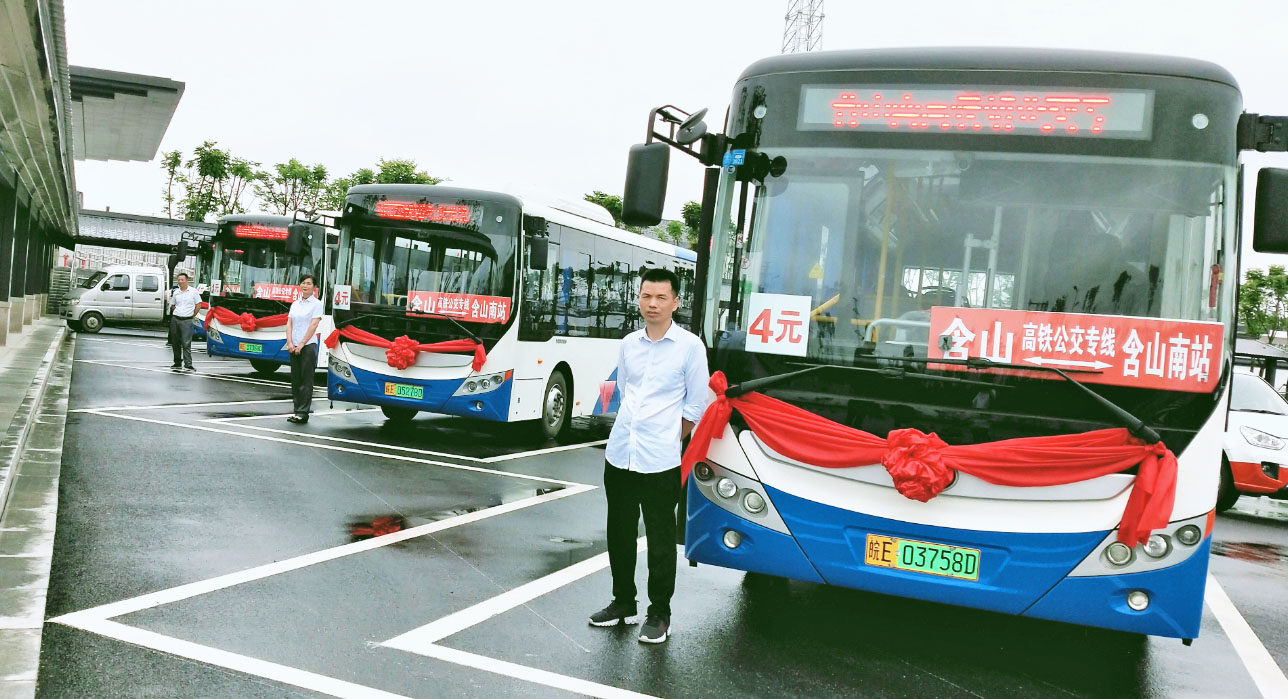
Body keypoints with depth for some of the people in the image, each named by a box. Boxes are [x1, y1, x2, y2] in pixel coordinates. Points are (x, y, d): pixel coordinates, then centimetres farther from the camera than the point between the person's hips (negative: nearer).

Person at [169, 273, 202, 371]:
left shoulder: (193, 291, 0)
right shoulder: (176, 292, 10)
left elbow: (198, 304, 4)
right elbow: (172, 305, 22)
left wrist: (193, 315, 2)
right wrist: (177, 313, 12)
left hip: (187, 320, -4)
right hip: (175, 319, 4)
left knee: (186, 343, -11)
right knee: (176, 343, 10)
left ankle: (188, 364, -12)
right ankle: (177, 363, 21)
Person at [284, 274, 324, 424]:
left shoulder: (316, 304, -2)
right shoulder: (295, 304, 14)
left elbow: (313, 325, -10)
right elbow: (289, 324, 9)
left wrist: (301, 344, -13)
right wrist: (290, 343, -5)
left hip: (308, 346, -6)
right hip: (294, 347, 6)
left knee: (306, 379, -6)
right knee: (295, 379, 7)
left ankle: (303, 412, -6)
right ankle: (297, 410, 12)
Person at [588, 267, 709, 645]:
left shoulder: (690, 346, -6)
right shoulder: (628, 344, 8)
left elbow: (696, 405, -2)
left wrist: (667, 440, 0)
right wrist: (633, 428, 12)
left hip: (660, 461, -5)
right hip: (619, 454, 5)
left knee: (661, 541, 3)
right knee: (619, 534, 15)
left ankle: (659, 613, 15)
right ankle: (622, 601, 30)